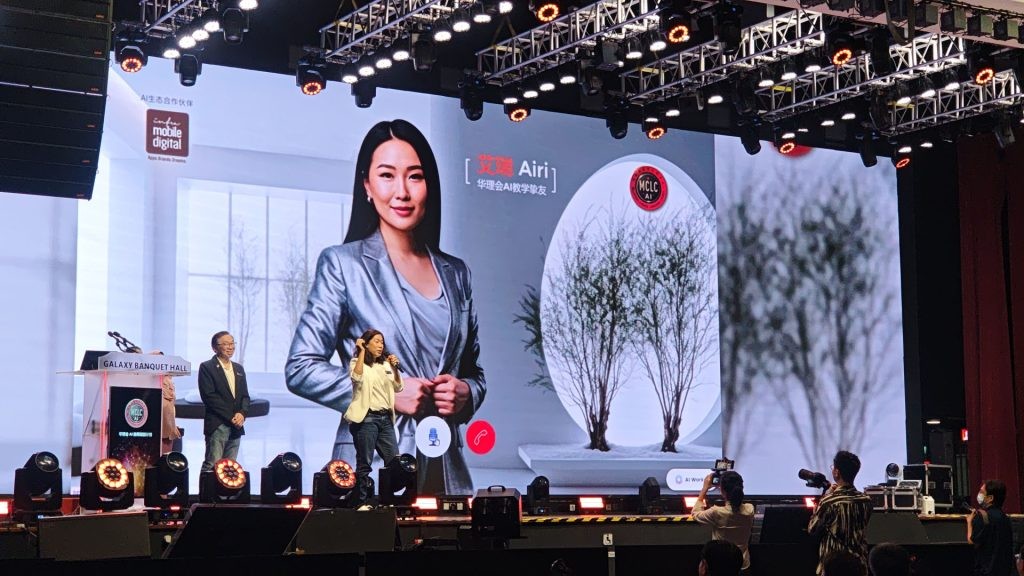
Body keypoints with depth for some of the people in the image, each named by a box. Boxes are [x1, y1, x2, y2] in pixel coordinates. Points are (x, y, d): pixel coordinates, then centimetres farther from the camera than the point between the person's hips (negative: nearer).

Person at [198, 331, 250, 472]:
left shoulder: (239, 369, 19)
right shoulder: (207, 367, -2)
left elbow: (245, 396, 16)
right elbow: (209, 396, -10)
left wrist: (242, 413, -5)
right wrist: (231, 417, -14)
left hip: (236, 426, 6)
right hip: (217, 425, -6)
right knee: (212, 465, -10)